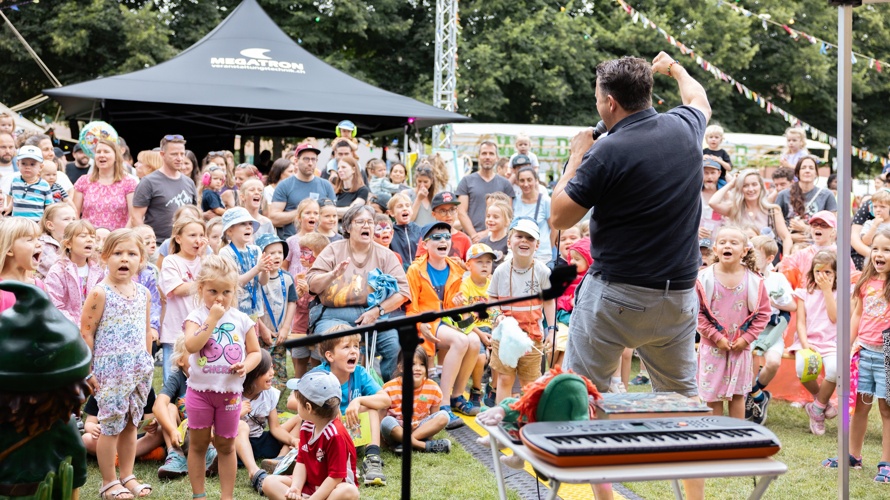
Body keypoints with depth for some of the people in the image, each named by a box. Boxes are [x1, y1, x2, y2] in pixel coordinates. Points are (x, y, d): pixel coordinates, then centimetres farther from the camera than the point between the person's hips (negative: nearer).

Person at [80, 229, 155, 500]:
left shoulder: (143, 293, 8)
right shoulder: (100, 293, -10)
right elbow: (86, 332, -10)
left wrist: (147, 363, 16)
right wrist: (86, 371, -12)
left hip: (139, 369, 6)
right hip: (110, 368, -6)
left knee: (131, 422, 13)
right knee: (111, 425, 0)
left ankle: (127, 476, 24)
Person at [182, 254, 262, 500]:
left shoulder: (241, 319, 2)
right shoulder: (196, 317, -6)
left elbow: (255, 351, 6)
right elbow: (191, 346, -24)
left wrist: (246, 365, -14)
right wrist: (212, 318, -23)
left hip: (230, 391, 2)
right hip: (200, 389, -2)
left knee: (226, 445, 11)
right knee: (198, 443, 8)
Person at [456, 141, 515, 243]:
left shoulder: (505, 184, 12)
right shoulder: (467, 181, 10)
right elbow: (461, 213, 4)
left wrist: (487, 233, -8)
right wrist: (474, 235, -9)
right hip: (471, 239, -1)